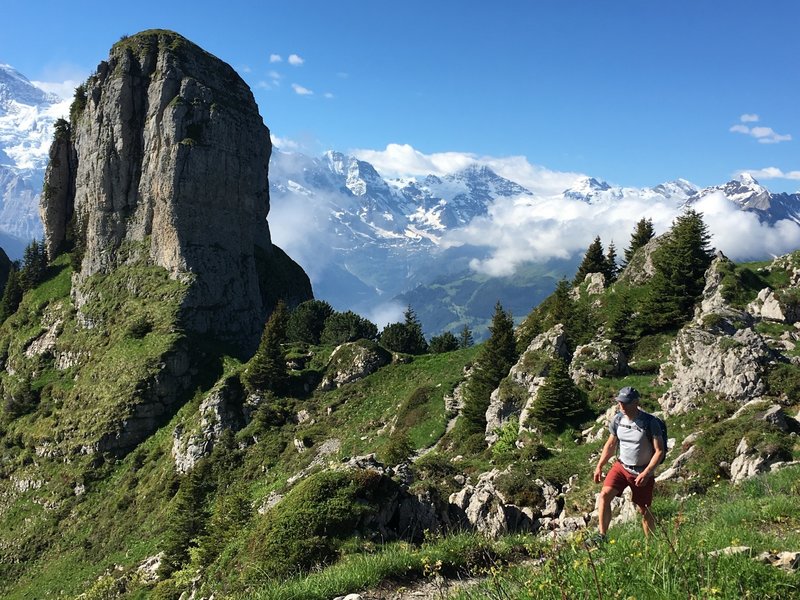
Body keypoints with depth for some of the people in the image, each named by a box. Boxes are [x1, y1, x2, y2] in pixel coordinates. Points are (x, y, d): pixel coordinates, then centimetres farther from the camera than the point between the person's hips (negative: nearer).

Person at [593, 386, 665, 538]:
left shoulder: (649, 422, -18)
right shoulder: (617, 420, -4)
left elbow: (659, 450, -15)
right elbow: (611, 444, 11)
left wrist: (646, 473, -23)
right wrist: (599, 466, 7)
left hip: (642, 472, -3)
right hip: (621, 466, 4)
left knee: (643, 510, 6)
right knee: (604, 495, -17)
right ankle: (602, 536, -13)